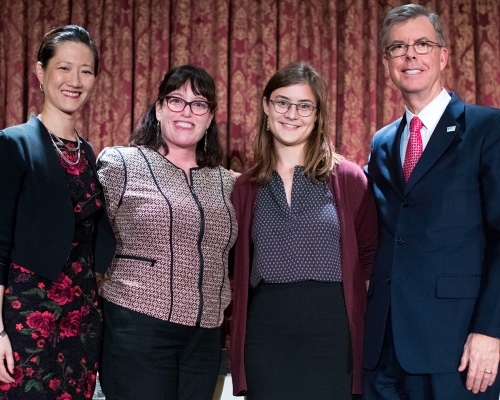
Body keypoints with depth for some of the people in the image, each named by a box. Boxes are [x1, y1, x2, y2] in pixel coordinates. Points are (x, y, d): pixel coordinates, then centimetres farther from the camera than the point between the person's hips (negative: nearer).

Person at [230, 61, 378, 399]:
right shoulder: (246, 187, 9)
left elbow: (370, 255, 5)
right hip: (265, 333, 2)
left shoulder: (347, 178, 2)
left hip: (331, 332, -2)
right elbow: (241, 267, 15)